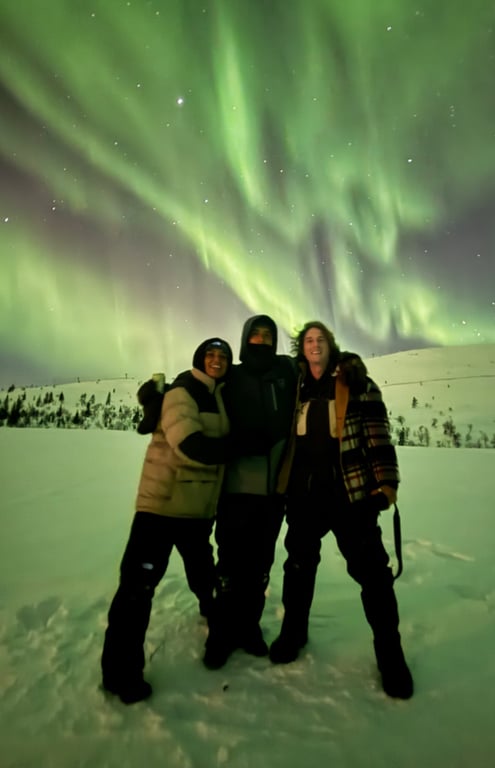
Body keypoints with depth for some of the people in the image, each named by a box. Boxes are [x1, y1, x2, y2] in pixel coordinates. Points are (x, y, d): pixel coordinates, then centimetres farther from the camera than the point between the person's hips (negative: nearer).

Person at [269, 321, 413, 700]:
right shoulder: (294, 388, 9)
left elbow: (378, 436, -6)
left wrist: (385, 482, -13)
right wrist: (280, 486, 14)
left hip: (351, 493, -3)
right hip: (304, 495, 3)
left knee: (372, 571, 3)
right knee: (299, 566, 16)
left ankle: (389, 651, 25)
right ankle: (294, 630, 38)